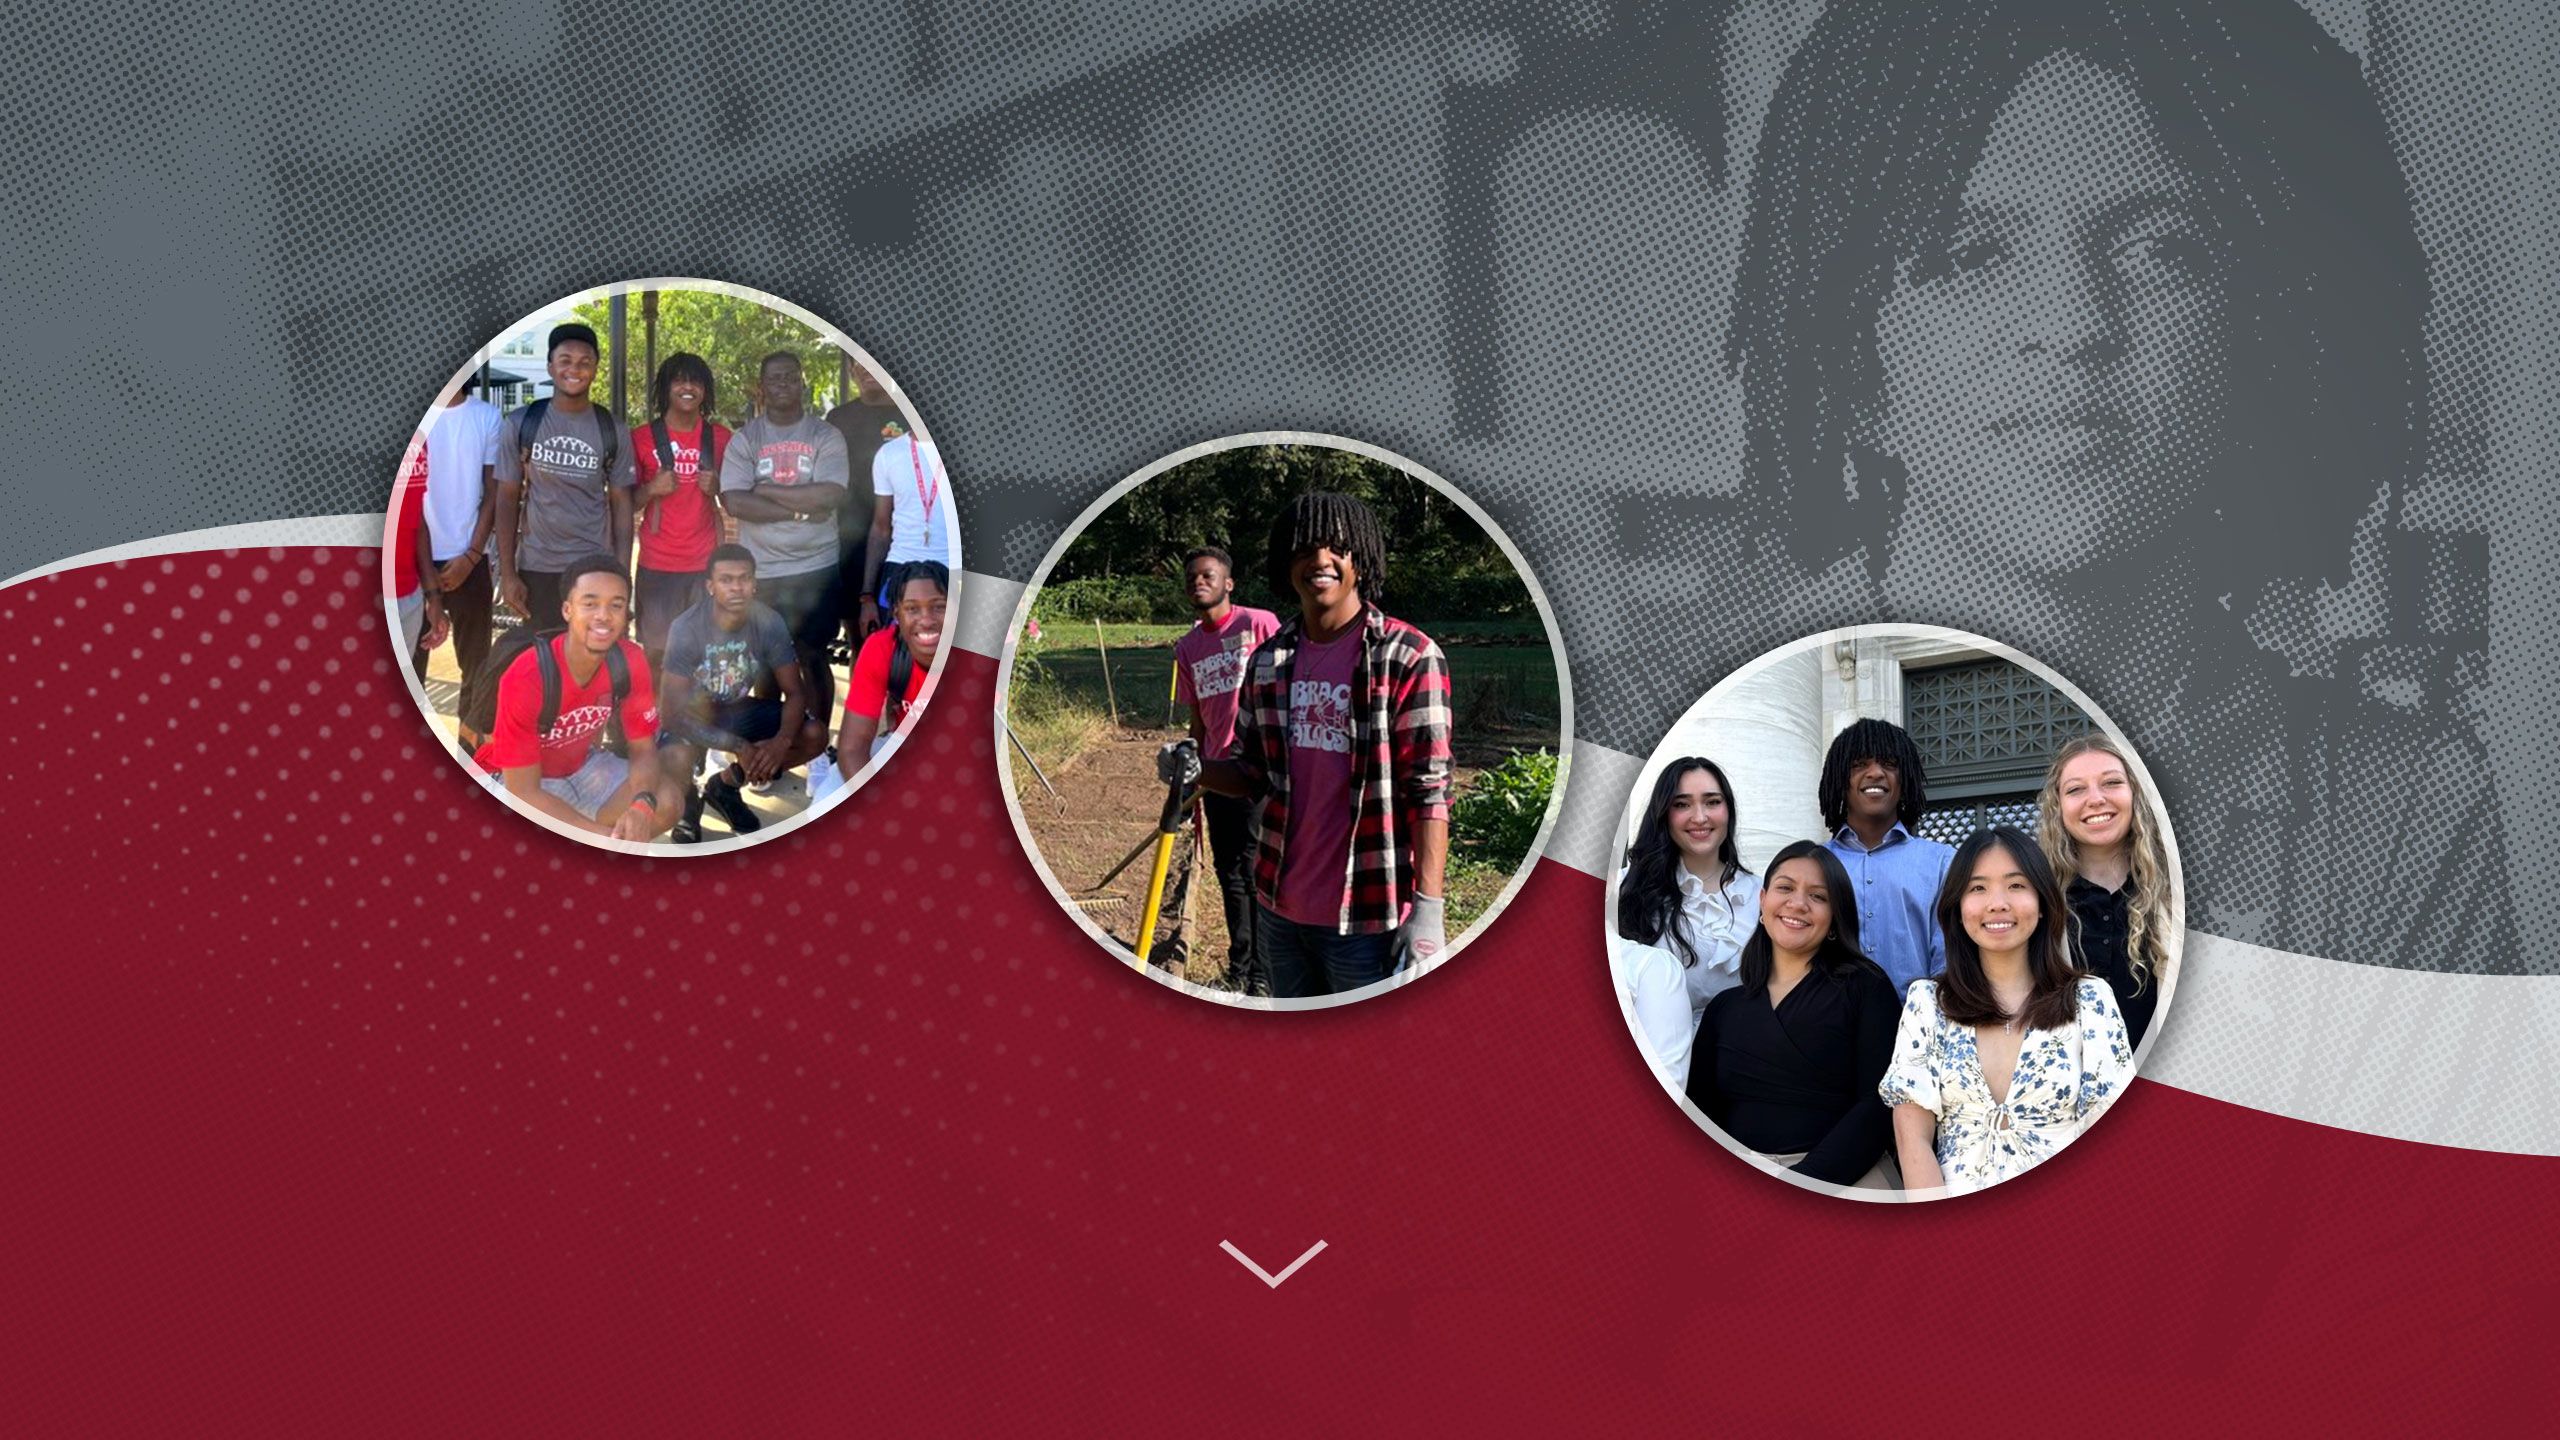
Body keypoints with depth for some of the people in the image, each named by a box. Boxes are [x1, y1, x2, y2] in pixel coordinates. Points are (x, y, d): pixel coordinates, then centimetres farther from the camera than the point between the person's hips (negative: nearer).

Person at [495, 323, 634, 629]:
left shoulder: (611, 431, 2)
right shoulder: (520, 424, 0)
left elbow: (621, 503, 4)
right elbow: (508, 500, 2)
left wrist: (623, 574, -4)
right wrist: (507, 573, -4)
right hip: (536, 568, 0)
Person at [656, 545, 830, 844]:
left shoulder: (769, 623, -18)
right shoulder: (686, 629, -28)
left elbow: (795, 692, -12)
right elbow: (671, 711, -27)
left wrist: (782, 741, -34)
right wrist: (739, 746, -34)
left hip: (739, 709, 5)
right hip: (693, 714, -4)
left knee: (814, 735, -16)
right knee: (676, 760, -38)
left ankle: (726, 785, 7)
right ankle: (687, 801, 3)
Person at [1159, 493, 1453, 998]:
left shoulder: (1409, 658, -10)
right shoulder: (1270, 660, 8)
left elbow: (1429, 791, -13)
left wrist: (1429, 908, -20)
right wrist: (1196, 770, -6)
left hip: (1367, 918, -6)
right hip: (1281, 906, 6)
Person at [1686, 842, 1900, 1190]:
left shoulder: (1864, 986, 7)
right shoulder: (1724, 1007, 17)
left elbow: (1880, 1106, -3)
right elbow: (1699, 1113, 12)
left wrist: (1799, 1184, -15)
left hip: (1844, 1175, -4)